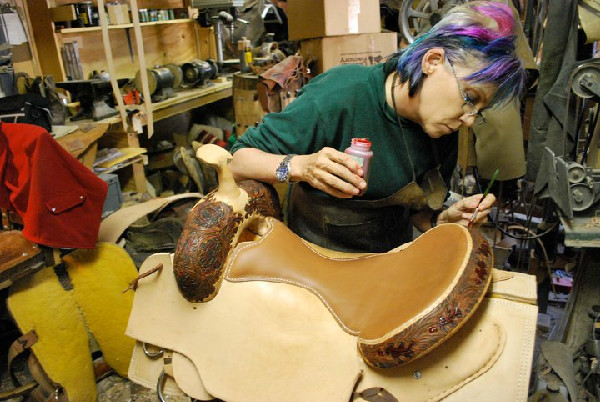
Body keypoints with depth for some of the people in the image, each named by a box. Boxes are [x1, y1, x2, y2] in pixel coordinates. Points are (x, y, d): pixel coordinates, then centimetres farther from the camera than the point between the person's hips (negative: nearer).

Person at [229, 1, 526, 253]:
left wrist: (445, 220, -16)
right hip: (321, 259, -5)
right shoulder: (339, 97, -26)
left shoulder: (443, 134, -6)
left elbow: (415, 210, 5)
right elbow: (237, 161, -20)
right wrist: (299, 167, -39)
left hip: (393, 257, 6)